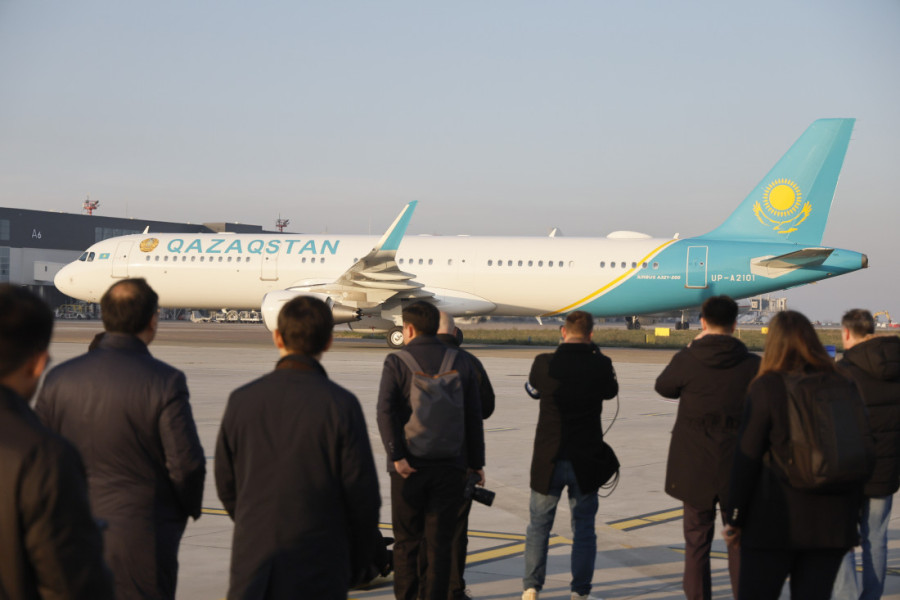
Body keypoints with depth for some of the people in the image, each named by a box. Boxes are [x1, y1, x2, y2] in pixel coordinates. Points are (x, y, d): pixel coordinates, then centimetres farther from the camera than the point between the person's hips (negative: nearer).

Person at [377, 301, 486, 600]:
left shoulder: (396, 362, -3)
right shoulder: (461, 362, 6)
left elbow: (386, 410, -15)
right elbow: (474, 415, 7)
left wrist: (397, 455, -15)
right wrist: (476, 462, 12)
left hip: (409, 466, -2)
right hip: (450, 465, 2)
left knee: (406, 541, 9)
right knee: (439, 542, 6)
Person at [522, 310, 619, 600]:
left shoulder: (544, 363, -10)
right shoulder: (600, 365, -11)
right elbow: (611, 391, 10)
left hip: (548, 460, 0)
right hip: (586, 462, 0)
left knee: (539, 524, 14)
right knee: (583, 527, 12)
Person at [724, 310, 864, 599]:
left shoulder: (766, 388, -8)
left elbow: (747, 459, -8)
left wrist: (734, 518, -1)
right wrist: (851, 515, 17)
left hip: (777, 520, -4)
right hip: (832, 522, 4)